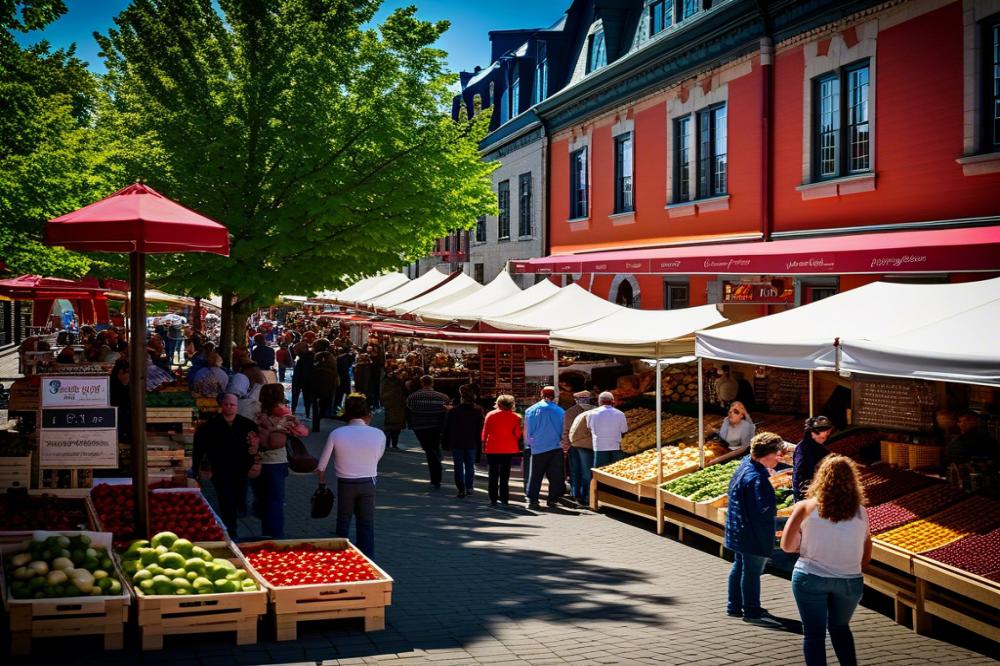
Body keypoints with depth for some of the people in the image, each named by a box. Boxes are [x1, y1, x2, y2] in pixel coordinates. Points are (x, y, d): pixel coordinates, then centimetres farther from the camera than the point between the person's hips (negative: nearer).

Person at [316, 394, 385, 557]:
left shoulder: (336, 434, -12)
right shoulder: (378, 435, -11)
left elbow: (322, 464, -4)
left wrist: (322, 482, 13)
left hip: (345, 484, 0)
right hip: (368, 484, 0)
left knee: (343, 522, 17)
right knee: (367, 524, 11)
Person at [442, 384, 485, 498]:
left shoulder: (452, 412, -11)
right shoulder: (478, 411, -5)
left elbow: (446, 430, -4)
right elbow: (480, 430, 1)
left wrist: (445, 444, 6)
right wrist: (479, 444, 7)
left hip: (456, 445, -2)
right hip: (472, 444, 2)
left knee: (459, 467, 6)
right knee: (470, 465, 14)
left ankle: (461, 490, 3)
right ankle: (469, 488, 9)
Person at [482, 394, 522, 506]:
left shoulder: (490, 415, -2)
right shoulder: (515, 416, -2)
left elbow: (485, 432, -2)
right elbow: (517, 434, -5)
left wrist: (483, 446, 6)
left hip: (492, 448, 0)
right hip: (509, 449, 1)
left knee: (493, 475, 7)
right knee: (505, 475, 8)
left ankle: (493, 499, 5)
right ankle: (504, 499, 6)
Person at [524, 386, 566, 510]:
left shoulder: (531, 410, 0)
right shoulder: (559, 411, -1)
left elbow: (527, 431, 4)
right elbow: (564, 431, 6)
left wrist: (528, 444, 16)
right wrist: (562, 442, 21)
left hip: (537, 448, 0)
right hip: (556, 448, 0)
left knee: (535, 476, 4)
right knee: (555, 476, 8)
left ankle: (532, 500, -1)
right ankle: (552, 499, 6)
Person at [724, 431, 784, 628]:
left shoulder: (746, 464, 4)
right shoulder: (757, 478, -27)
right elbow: (765, 506, -36)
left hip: (739, 530, 11)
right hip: (754, 534, -11)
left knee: (740, 566, 19)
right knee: (752, 571, 1)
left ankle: (734, 606, 30)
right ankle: (752, 611, 11)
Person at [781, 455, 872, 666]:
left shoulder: (806, 508, -8)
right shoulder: (860, 512, -2)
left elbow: (786, 546, -9)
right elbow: (866, 557, 3)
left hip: (810, 578, -2)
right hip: (850, 581, 2)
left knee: (814, 634, 10)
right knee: (840, 628, 25)